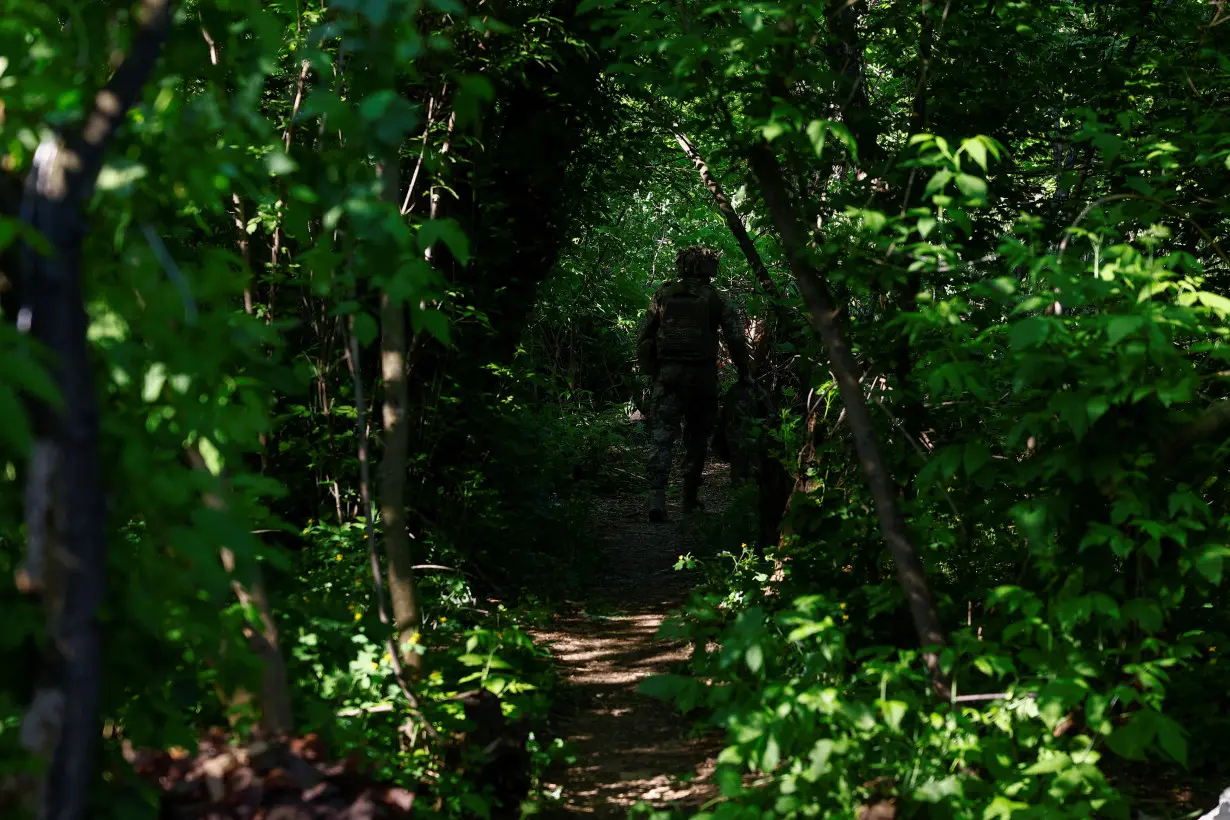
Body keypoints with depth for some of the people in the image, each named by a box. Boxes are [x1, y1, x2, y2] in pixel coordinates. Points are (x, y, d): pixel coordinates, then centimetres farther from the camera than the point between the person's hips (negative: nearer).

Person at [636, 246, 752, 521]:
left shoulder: (662, 295, 9)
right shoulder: (716, 299, 3)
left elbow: (644, 337, 9)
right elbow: (736, 340, -1)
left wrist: (649, 369, 19)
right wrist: (744, 374, 9)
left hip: (666, 375, 1)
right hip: (701, 375, -1)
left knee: (662, 437, -3)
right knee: (696, 437, 13)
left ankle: (657, 498, -18)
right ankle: (690, 497, 19)